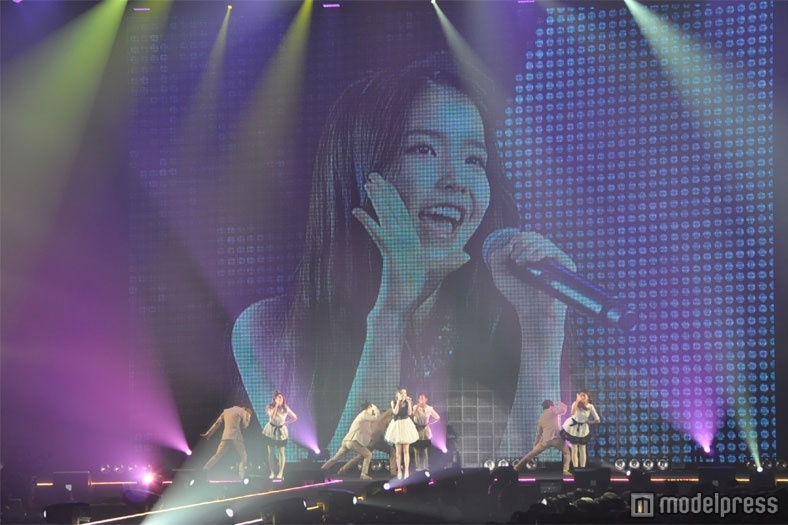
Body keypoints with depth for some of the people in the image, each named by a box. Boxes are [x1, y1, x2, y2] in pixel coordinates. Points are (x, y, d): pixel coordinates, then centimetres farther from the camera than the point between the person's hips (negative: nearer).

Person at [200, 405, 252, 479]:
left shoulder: (226, 411, 19)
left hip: (225, 437, 4)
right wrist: (248, 418, 20)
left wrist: (208, 433, 17)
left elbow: (217, 423, 16)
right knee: (243, 456, 10)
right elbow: (244, 425, 4)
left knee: (217, 455, 6)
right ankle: (241, 476, -6)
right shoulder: (242, 411, 5)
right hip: (236, 437, -4)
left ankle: (203, 471, -8)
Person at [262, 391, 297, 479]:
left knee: (281, 452, -4)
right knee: (270, 452, 0)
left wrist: (286, 423, -1)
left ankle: (280, 473, -1)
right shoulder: (270, 407, -8)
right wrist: (276, 405, -25)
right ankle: (272, 473, 6)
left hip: (281, 431, 0)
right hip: (270, 431, 0)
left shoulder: (285, 409, -4)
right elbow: (272, 417, -26)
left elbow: (295, 418, 5)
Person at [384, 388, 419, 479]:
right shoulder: (394, 402, -2)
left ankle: (407, 471, 3)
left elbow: (410, 413, -10)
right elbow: (395, 412, -17)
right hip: (397, 425, 0)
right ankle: (399, 470, 8)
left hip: (406, 425, 0)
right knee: (398, 450, 3)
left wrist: (409, 403, -14)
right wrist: (398, 401, -16)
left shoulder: (408, 401, 0)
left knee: (406, 450, 2)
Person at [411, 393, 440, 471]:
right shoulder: (416, 407, -2)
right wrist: (418, 405, -34)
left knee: (425, 450, 2)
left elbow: (437, 418, 8)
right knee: (417, 450, -3)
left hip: (425, 430, 1)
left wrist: (429, 423, -1)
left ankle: (426, 467, 6)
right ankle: (418, 467, 1)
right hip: (417, 429, -1)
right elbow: (414, 413, -25)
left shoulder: (429, 408, 3)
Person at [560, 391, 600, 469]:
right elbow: (573, 413, -41)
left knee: (582, 449, 7)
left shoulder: (590, 407, -14)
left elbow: (597, 420, -11)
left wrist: (588, 422, -9)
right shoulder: (576, 404, -18)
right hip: (573, 427, -1)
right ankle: (575, 468, 4)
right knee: (574, 449, 1)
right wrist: (577, 401, -42)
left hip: (582, 429, 1)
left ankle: (582, 468, 13)